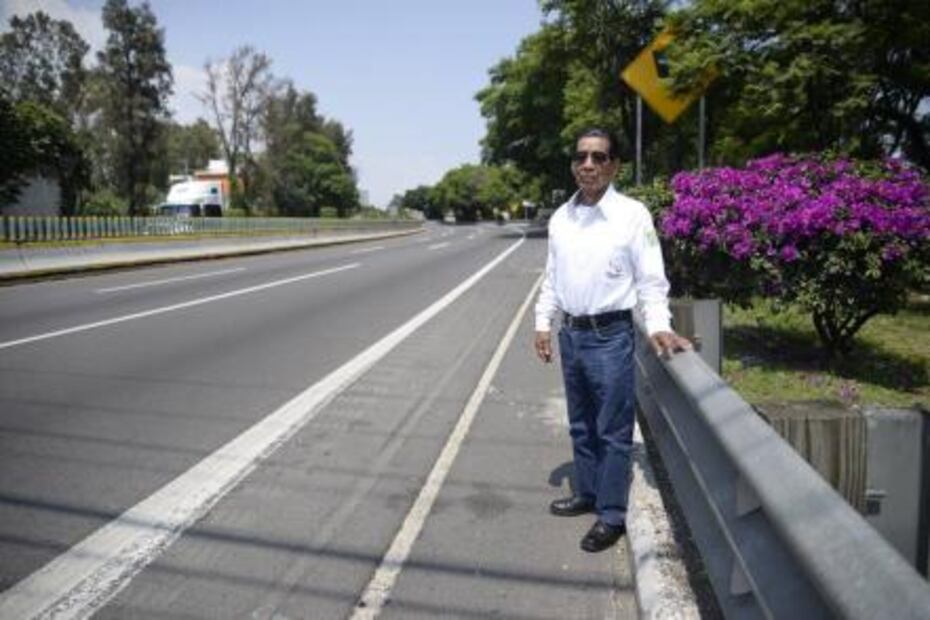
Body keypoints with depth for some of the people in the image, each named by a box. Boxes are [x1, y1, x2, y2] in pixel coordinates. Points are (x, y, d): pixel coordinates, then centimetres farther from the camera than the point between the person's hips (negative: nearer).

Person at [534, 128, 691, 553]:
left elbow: (651, 278, -10)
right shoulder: (560, 218, 7)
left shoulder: (632, 214, -9)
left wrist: (658, 326, -22)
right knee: (581, 425, 19)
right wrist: (543, 322, 9)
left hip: (610, 335, -6)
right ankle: (587, 493, 37)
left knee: (613, 432, 3)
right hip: (571, 333, 6)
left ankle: (612, 515, 17)